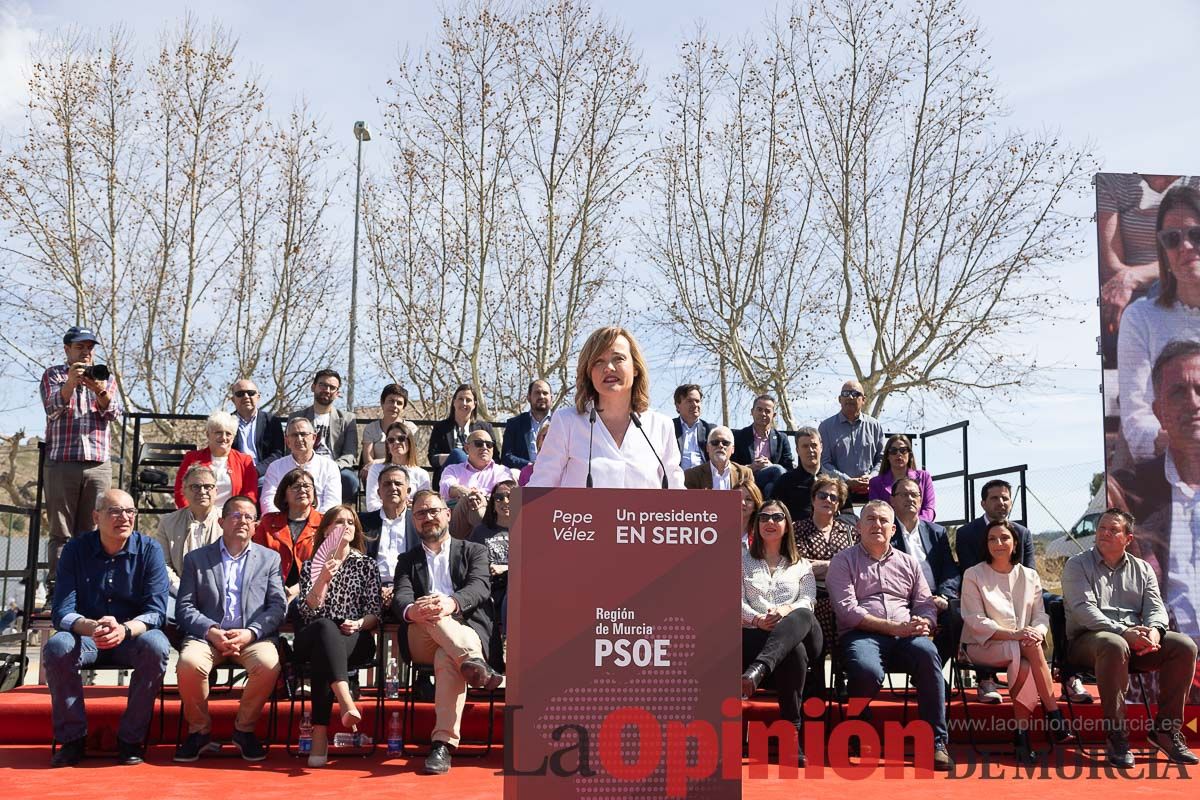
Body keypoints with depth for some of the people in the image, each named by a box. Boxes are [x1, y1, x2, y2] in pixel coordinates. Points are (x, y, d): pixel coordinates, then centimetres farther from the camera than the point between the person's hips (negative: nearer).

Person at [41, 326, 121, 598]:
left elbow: (114, 415, 2)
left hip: (98, 465, 2)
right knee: (61, 532, -4)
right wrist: (70, 384, -26)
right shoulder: (53, 375, 11)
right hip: (61, 463, -2)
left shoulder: (106, 378, 17)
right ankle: (56, 590, -5)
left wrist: (100, 391, -19)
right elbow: (53, 408, -7)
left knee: (90, 532, -1)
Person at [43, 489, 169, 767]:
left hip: (134, 636, -1)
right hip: (86, 637, 1)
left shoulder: (149, 550, -7)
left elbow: (155, 611, -14)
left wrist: (125, 629, -37)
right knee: (56, 647, -31)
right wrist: (91, 627, -35)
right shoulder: (75, 550, -4)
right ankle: (72, 738, -15)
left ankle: (131, 739, -19)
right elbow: (62, 612, -11)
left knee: (156, 646, -34)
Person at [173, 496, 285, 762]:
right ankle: (199, 730, -7)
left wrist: (250, 633, -11)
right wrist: (211, 631, -13)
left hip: (253, 637, 0)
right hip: (207, 635, 0)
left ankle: (245, 729, -7)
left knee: (268, 665, -32)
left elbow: (277, 605, 6)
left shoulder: (270, 558, 15)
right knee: (189, 664, -32)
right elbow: (185, 608, 5)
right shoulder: (196, 558, 14)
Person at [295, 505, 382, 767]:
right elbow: (307, 611, 2)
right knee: (325, 627, -39)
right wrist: (323, 580, -12)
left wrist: (360, 624, -13)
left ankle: (320, 734, -43)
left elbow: (375, 613, 10)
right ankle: (346, 703, -60)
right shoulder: (311, 565, 18)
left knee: (322, 655, -37)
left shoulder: (366, 565, 18)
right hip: (313, 638, 0)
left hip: (355, 641, 0)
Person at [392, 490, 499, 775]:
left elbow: (480, 587, -4)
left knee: (447, 658, -38)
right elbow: (400, 597, 4)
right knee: (428, 615, -34)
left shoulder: (474, 551, 18)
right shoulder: (408, 560, 25)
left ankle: (443, 744, -44)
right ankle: (474, 662, -48)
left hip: (468, 632, -2)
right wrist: (412, 610, -25)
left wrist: (452, 602, -29)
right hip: (420, 642, 2)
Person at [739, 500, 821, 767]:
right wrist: (758, 619, -12)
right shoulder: (743, 560, 26)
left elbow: (808, 600, 10)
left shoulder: (800, 564, 29)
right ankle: (791, 732, -41)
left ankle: (757, 671, -57)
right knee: (795, 653, -40)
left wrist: (787, 610, -15)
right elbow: (737, 600, 11)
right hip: (754, 634, -1)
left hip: (799, 633, 1)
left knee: (802, 616, -40)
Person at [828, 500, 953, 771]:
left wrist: (923, 624, -9)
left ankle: (936, 741, -27)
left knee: (928, 653, -33)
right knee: (868, 670, -38)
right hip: (862, 635, -3)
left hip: (906, 636, 3)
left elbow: (926, 605, 17)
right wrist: (893, 627, -12)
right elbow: (847, 609, -2)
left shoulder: (908, 563, 24)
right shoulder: (843, 561, 11)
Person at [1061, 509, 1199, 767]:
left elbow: (1156, 608, 8)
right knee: (1115, 645, -40)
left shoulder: (1142, 569, 19)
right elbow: (1085, 610, -11)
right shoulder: (1077, 566, 3)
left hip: (1135, 639, 5)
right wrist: (1123, 632, -25)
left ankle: (1166, 728, -11)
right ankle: (1116, 736, -32)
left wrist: (1154, 630, -17)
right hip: (1088, 639, -5)